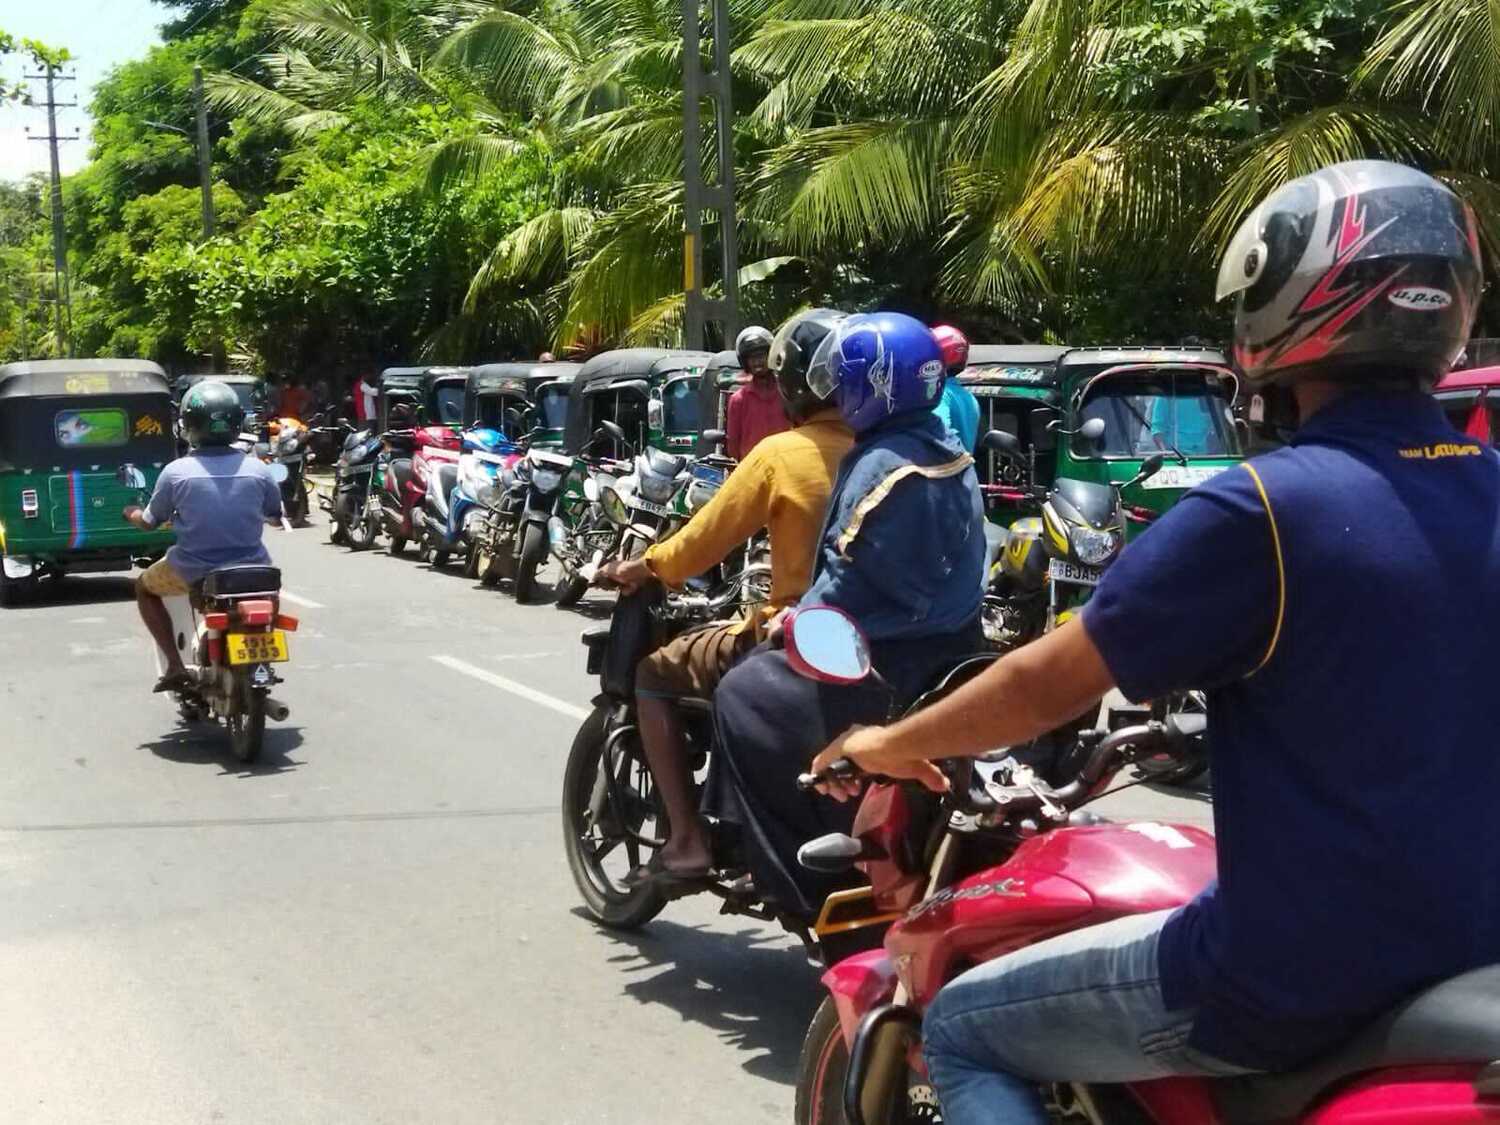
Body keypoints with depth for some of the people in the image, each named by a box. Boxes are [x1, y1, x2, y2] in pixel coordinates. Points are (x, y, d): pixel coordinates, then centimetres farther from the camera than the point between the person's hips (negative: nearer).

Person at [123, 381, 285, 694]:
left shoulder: (176, 472, -11)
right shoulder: (257, 470, -7)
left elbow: (150, 522, 3)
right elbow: (276, 514, 10)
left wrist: (132, 514, 26)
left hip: (194, 572, -2)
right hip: (250, 570, 2)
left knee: (144, 587, 28)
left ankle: (175, 665, 13)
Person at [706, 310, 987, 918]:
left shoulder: (882, 466, -20)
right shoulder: (952, 456, 10)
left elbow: (849, 577, -21)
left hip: (892, 665, -10)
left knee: (746, 696, -2)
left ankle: (806, 885, -3)